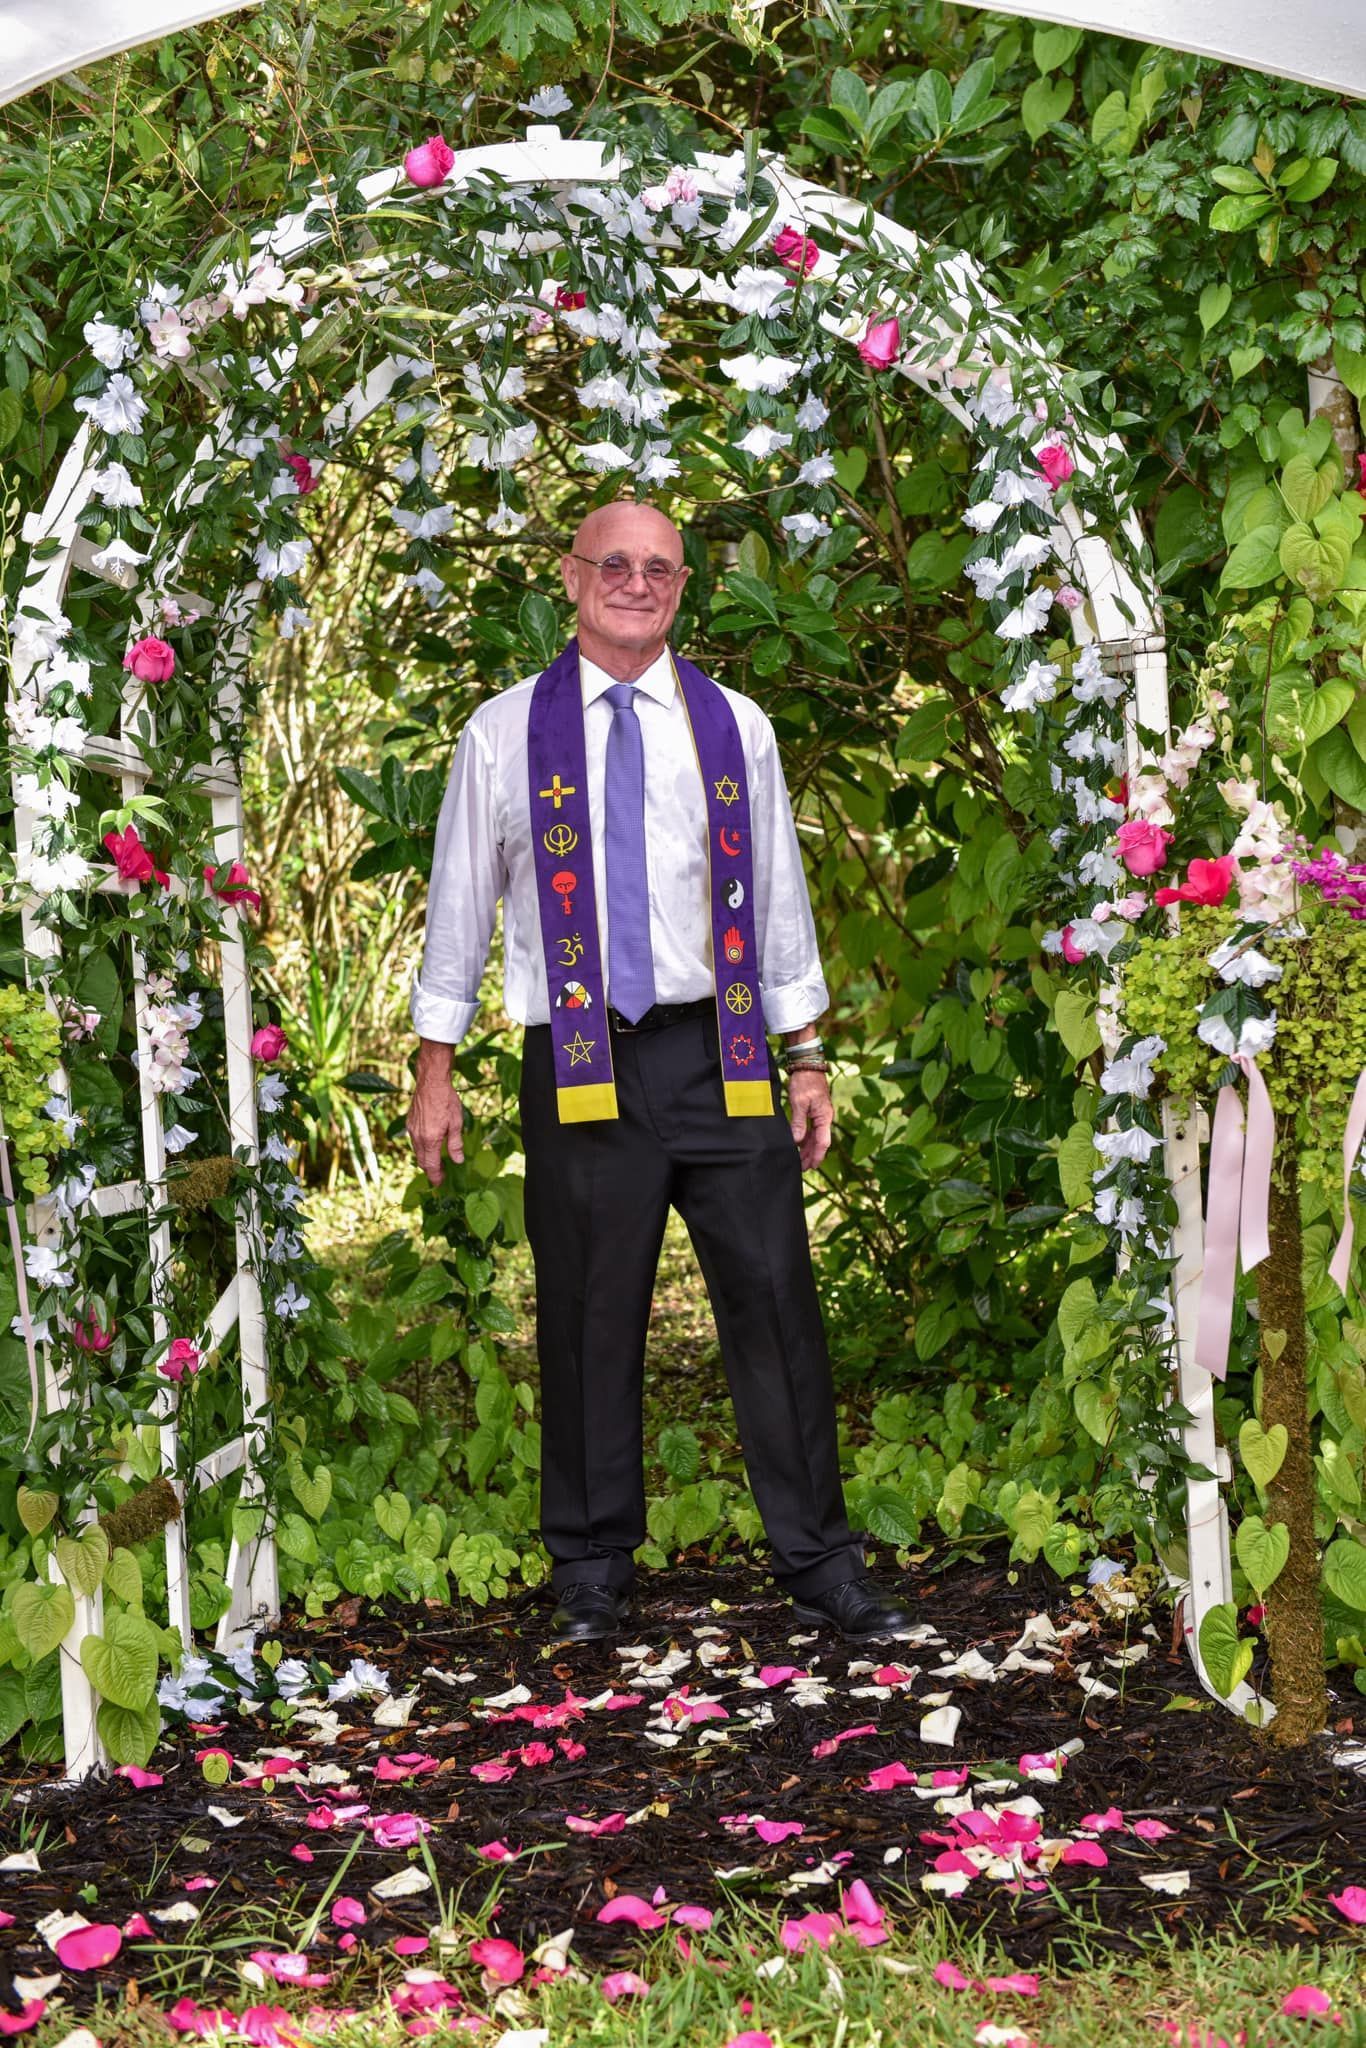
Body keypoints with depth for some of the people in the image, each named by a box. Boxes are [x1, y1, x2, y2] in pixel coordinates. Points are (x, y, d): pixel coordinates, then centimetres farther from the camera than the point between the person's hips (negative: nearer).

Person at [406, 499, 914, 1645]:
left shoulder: (735, 728, 11)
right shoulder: (506, 733, 6)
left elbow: (779, 895, 14)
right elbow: (461, 903, 9)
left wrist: (807, 1059, 12)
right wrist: (437, 1070, 6)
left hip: (721, 1055, 2)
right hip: (580, 1065, -1)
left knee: (776, 1303, 0)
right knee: (590, 1323, 4)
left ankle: (819, 1563, 13)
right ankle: (593, 1573, 20)